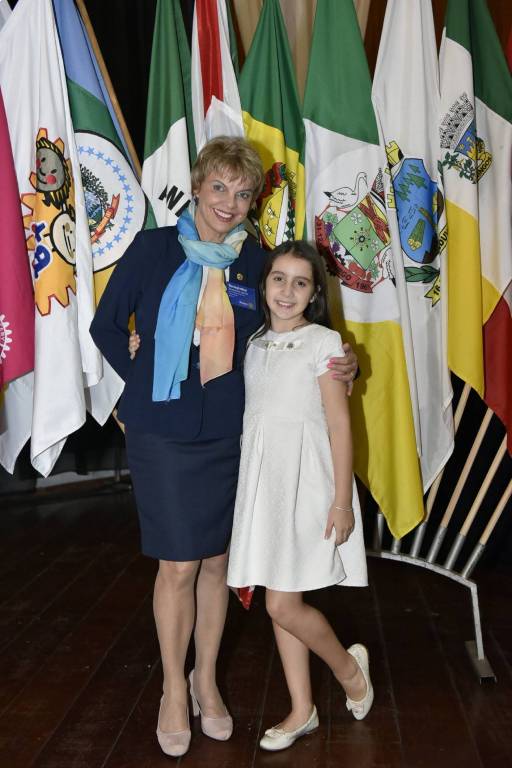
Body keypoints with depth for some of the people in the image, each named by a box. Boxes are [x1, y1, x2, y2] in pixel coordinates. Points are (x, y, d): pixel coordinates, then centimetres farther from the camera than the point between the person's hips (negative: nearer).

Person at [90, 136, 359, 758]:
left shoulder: (256, 261, 3)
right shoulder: (155, 247, -4)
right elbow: (106, 325, 3)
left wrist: (335, 366, -4)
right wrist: (144, 381, -4)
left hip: (228, 434, 3)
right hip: (163, 434, -2)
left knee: (216, 561, 13)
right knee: (178, 565, 4)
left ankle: (206, 680, 34)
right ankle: (174, 689, 27)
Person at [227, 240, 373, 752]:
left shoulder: (323, 342, -4)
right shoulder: (255, 344, 12)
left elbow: (339, 424, -7)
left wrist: (343, 499, -13)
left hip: (304, 478, -5)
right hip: (261, 478, 6)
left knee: (282, 605, -6)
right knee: (278, 603, 10)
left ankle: (349, 667, 23)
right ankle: (302, 711, 26)